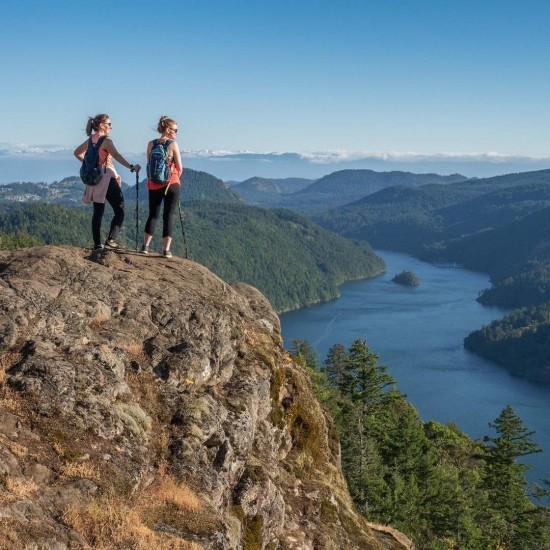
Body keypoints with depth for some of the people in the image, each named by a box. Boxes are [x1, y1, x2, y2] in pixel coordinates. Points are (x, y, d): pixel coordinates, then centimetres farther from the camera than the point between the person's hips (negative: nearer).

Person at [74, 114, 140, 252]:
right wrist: (131, 167, -35)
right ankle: (111, 240, -15)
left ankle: (97, 244, 9)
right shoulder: (106, 140, -11)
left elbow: (77, 153, 24)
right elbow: (116, 155, -26)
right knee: (119, 211, -3)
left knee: (98, 212, 10)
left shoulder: (91, 140, 12)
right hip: (107, 177, -8)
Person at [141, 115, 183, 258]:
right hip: (171, 184, -4)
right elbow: (179, 168, -6)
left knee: (153, 215, 14)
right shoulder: (173, 144, -8)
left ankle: (145, 246, 12)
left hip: (154, 185, 4)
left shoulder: (151, 144, 2)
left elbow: (149, 164, 7)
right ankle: (166, 249, 0)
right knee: (168, 216, 2)